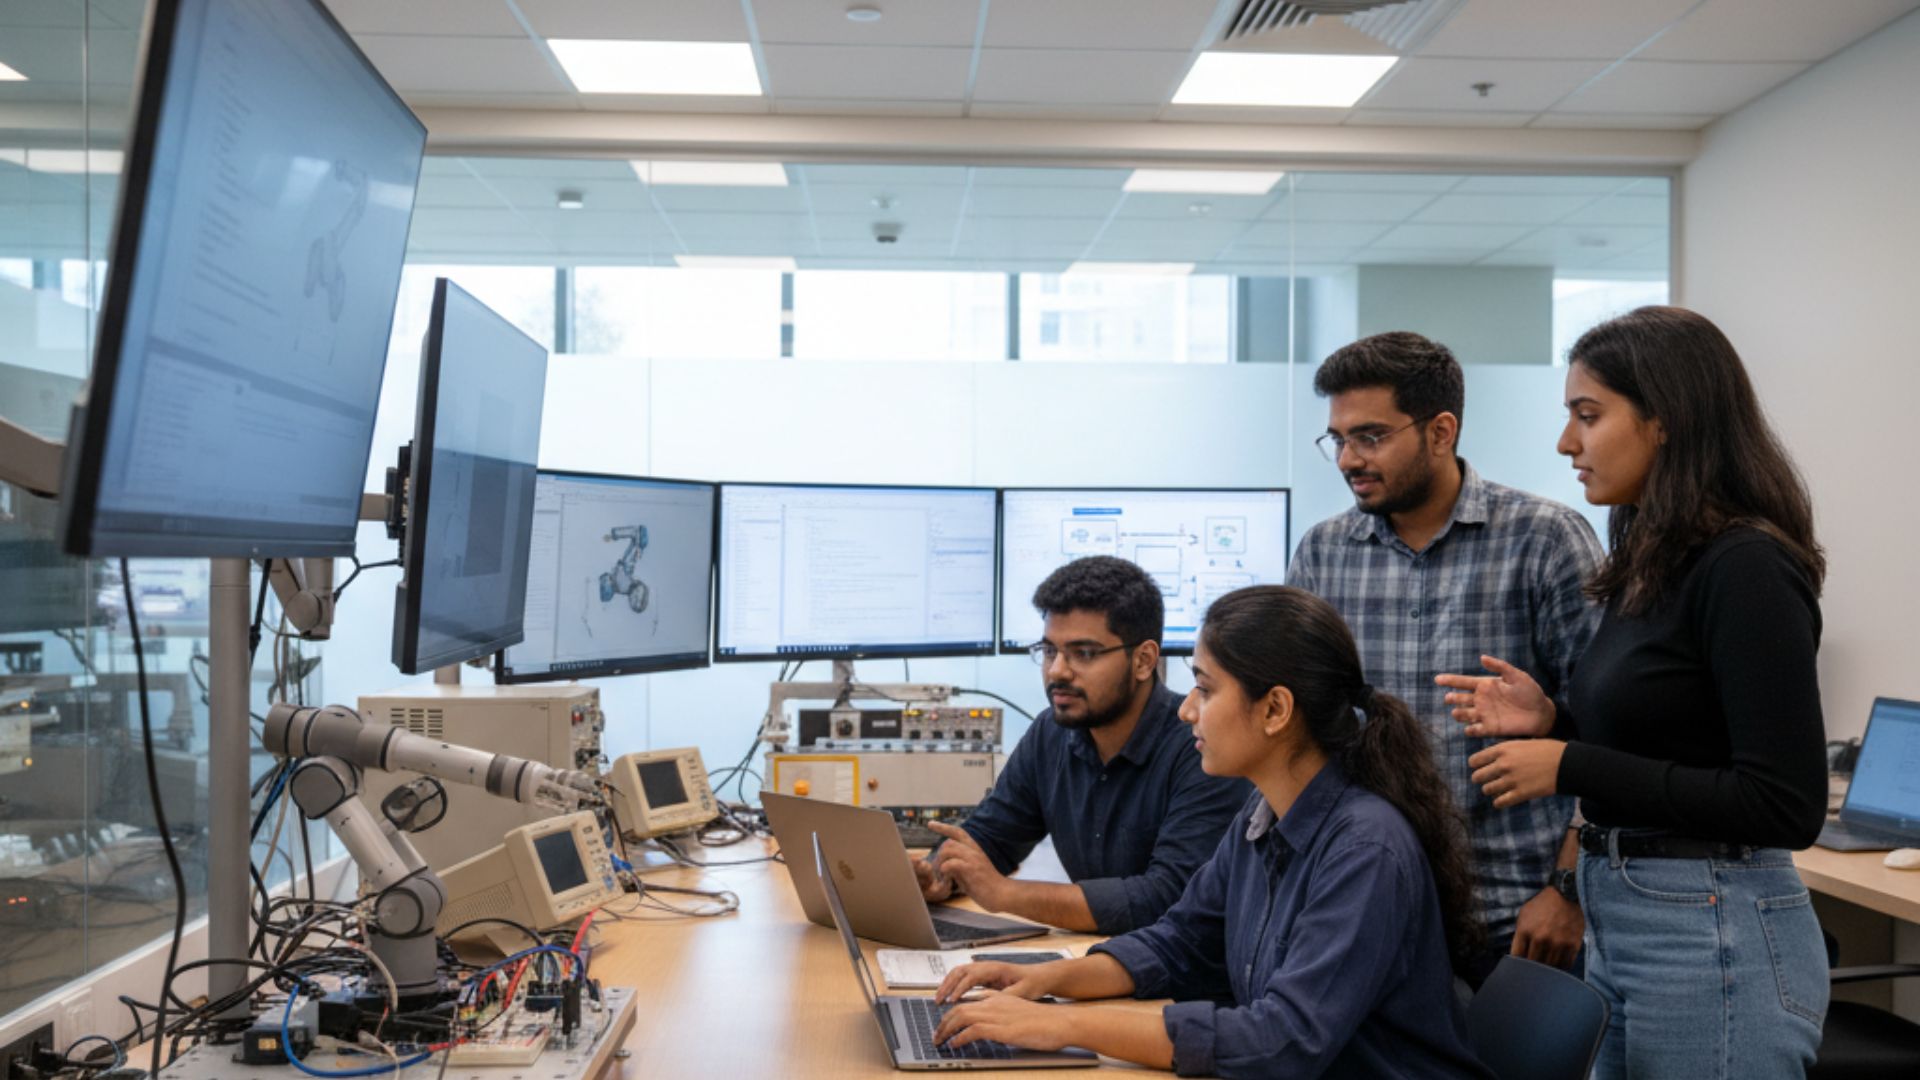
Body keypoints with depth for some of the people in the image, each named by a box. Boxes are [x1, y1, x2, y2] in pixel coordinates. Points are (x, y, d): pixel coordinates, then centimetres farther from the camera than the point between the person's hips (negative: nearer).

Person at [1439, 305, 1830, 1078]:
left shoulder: (1747, 569, -18)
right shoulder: (1651, 564, 8)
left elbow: (1786, 806, -21)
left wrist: (1571, 766, -20)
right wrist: (1551, 720, 1)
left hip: (1715, 937, -9)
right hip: (1621, 925, 9)